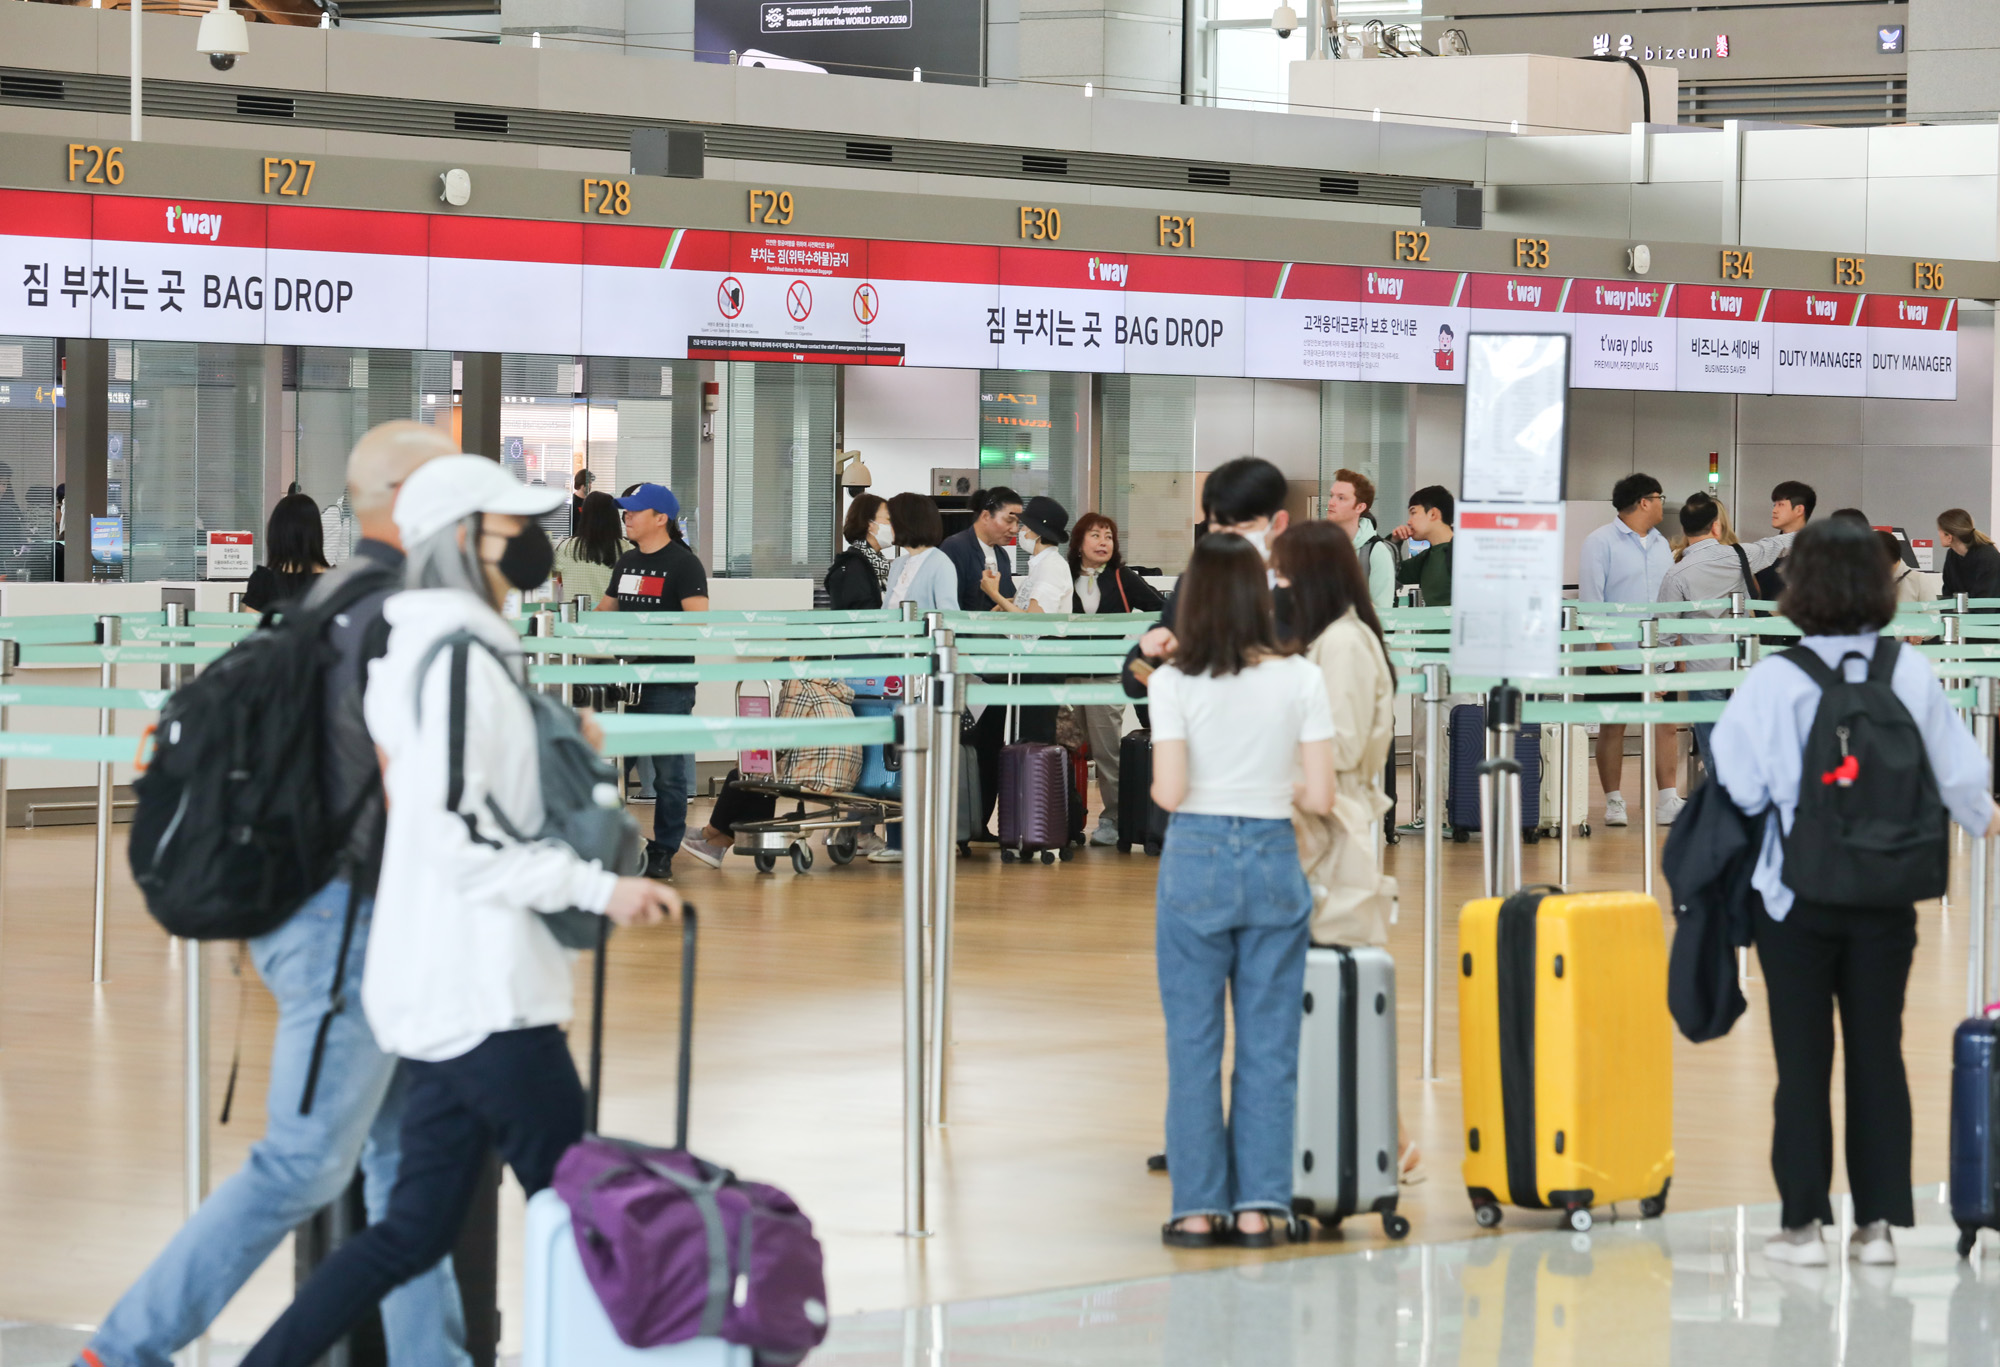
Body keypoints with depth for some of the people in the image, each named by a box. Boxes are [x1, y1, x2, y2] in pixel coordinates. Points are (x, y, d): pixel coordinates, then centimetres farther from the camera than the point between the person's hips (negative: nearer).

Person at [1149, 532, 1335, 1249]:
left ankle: (1198, 1208, 7)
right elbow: (1320, 796, -4)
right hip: (1275, 859, 2)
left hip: (1196, 859, -1)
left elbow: (1168, 792, -12)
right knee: (1269, 1041, 7)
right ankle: (1258, 1205, 7)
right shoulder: (1301, 679, -3)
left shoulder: (1174, 682, -8)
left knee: (1193, 1040, 6)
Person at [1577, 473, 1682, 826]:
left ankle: (1668, 802, 1)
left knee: (1665, 725, 0)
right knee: (1612, 727, 2)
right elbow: (1590, 597, -10)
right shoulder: (1601, 542, -5)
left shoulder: (1660, 545, 16)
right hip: (1617, 655, -5)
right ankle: (1613, 802, 9)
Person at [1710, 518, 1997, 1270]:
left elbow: (1740, 784, -13)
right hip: (1887, 896, 3)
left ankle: (1804, 1222, 7)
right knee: (1878, 1053, 10)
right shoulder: (1911, 672, -4)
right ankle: (1878, 1220, 11)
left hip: (1799, 896, -3)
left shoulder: (1776, 680, -14)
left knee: (1803, 1059, 5)